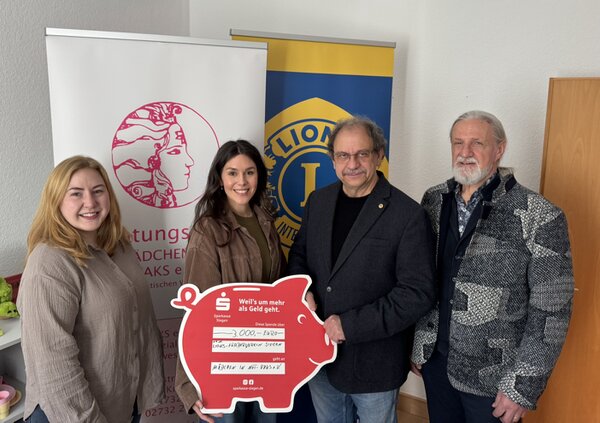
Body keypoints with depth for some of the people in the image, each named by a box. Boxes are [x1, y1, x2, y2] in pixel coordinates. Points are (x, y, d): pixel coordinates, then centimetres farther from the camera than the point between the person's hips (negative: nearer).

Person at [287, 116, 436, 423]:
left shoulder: (408, 215, -16)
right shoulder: (318, 201, 2)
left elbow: (418, 292, -18)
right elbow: (299, 255, 12)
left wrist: (351, 324, -22)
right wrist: (302, 290, -10)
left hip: (373, 361, -4)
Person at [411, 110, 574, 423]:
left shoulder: (540, 218, -15)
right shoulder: (433, 201, -2)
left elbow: (551, 311, -13)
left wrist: (523, 386, -12)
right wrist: (417, 344, 8)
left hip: (493, 378, -3)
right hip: (435, 360, 4)